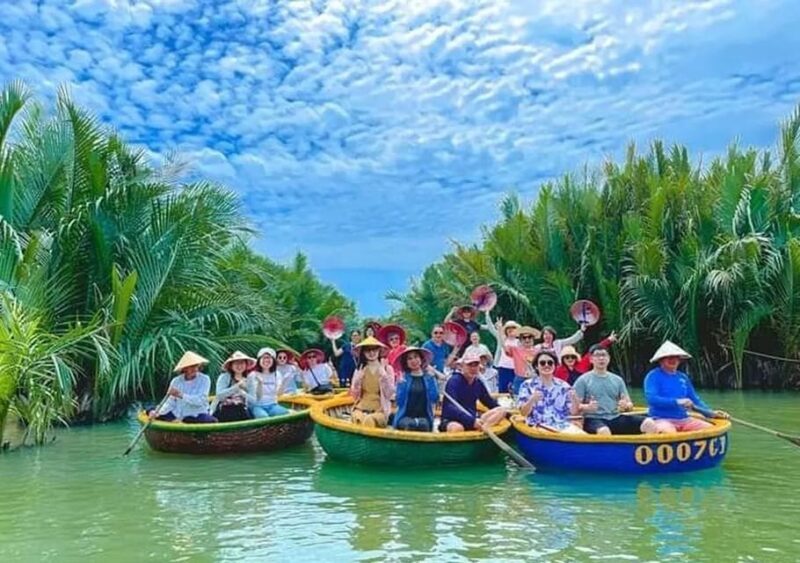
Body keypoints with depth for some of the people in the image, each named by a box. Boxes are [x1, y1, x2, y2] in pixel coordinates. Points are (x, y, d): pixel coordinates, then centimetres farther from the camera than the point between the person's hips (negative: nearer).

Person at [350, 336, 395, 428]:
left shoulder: (386, 369, 2)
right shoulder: (360, 369, 10)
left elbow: (390, 394, -4)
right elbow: (354, 394, 8)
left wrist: (384, 376, -14)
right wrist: (359, 378, -6)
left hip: (380, 409, -2)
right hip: (361, 408, 2)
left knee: (369, 421, -35)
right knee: (358, 418, -33)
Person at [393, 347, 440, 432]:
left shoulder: (429, 377, 8)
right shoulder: (403, 378, 7)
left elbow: (435, 399, -4)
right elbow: (400, 402, 0)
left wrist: (431, 378, -7)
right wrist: (401, 384, -10)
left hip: (424, 417, 0)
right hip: (405, 417, 0)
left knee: (423, 425, -33)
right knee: (408, 425, -34)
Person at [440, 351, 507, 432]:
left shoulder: (478, 383, 9)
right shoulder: (454, 381, -13)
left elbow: (490, 402, 19)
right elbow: (450, 408, -26)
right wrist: (472, 421, -37)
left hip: (473, 420, 8)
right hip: (451, 421, -8)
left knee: (501, 411, -12)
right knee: (456, 428, -44)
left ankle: (481, 428, -32)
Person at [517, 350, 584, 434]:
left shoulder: (563, 385, 12)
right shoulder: (528, 385, 4)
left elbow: (573, 412, 8)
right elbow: (523, 413, -2)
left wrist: (573, 399, -12)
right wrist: (532, 400, -21)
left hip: (563, 426, 3)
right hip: (539, 427, -3)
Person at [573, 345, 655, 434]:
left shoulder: (618, 380, 16)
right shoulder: (583, 380, 3)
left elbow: (630, 404, 15)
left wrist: (626, 406, -9)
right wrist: (587, 407, -23)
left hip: (616, 418, 5)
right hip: (594, 419, -4)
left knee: (649, 423, -19)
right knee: (604, 431, -40)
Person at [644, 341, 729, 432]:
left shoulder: (683, 377, 18)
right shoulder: (653, 376, -2)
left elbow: (695, 400, 21)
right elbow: (650, 398, -16)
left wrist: (711, 413, 4)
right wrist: (676, 402, -25)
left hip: (684, 420, 7)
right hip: (662, 419, -7)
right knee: (668, 432, -39)